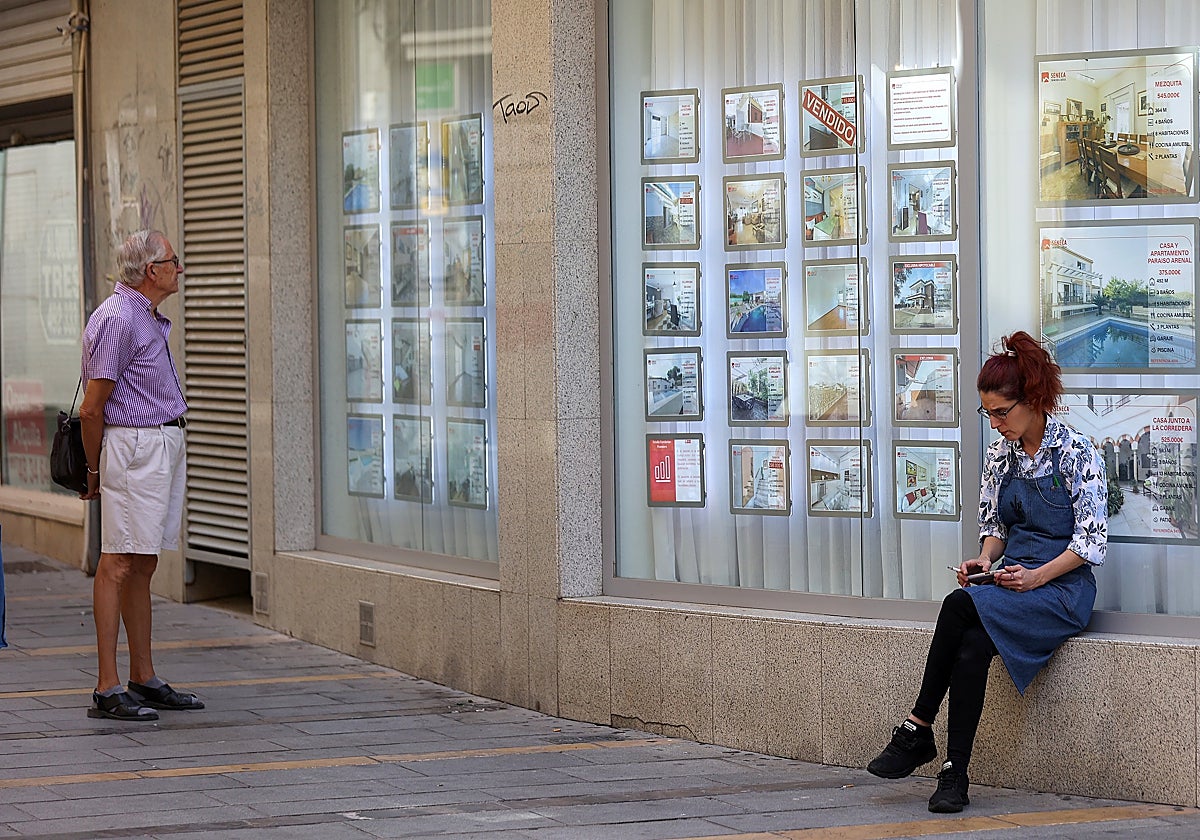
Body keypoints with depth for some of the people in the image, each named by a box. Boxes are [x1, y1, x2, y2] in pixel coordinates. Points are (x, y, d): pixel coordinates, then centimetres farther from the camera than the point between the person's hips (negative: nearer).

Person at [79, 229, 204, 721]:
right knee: (119, 563, -10)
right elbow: (91, 408, -14)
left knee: (143, 565, 12)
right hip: (134, 446, -10)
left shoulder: (147, 317, 18)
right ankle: (107, 690, -11)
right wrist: (94, 472, -6)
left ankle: (144, 680, 17)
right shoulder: (117, 319, -14)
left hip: (165, 445, 10)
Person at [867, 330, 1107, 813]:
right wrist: (984, 560, -3)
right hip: (1012, 582, 5)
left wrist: (1037, 575, -19)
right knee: (972, 648, -29)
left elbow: (1091, 542, -9)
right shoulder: (1000, 455, 11)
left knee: (960, 606, -31)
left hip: (1062, 587, -5)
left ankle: (918, 730, -24)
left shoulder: (1076, 453, -7)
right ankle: (954, 773, -28)